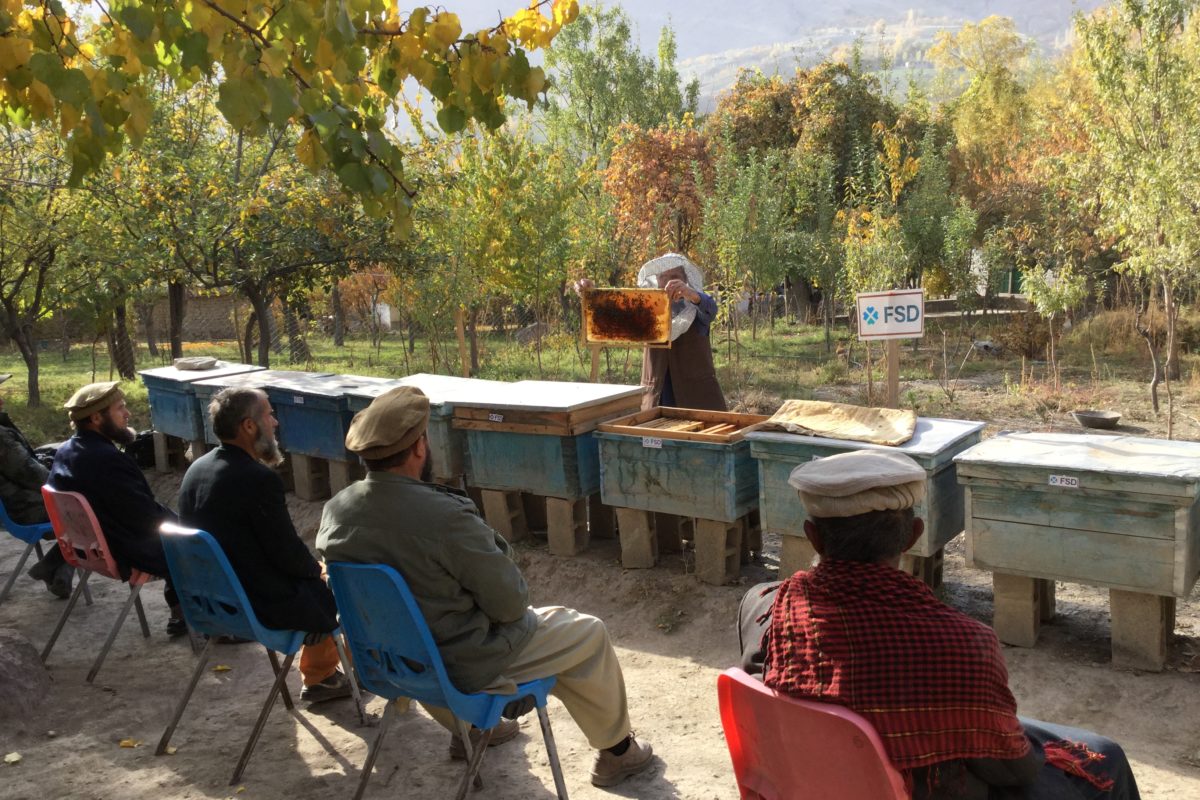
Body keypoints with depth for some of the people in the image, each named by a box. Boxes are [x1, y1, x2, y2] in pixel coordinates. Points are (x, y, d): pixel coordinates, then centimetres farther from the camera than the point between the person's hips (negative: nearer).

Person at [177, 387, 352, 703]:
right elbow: (288, 554, -20)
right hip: (260, 605, -8)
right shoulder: (259, 479, -27)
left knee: (313, 574, 24)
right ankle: (320, 674, 32)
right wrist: (316, 567, 2)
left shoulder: (196, 469, 0)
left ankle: (319, 677, 31)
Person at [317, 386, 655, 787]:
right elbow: (511, 603, -22)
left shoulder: (334, 510, -11)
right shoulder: (446, 516, -32)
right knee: (589, 633, 13)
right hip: (460, 665, -7)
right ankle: (617, 750, 31)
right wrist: (497, 548, -1)